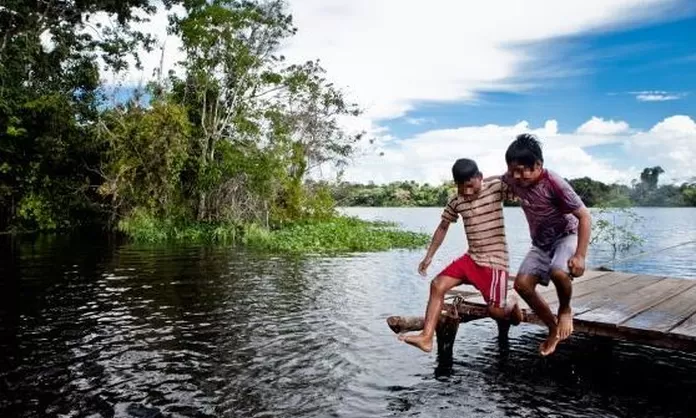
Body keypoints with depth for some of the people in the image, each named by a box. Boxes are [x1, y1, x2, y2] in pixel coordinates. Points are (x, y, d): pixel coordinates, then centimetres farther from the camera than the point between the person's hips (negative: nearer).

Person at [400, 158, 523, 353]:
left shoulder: (496, 187, -10)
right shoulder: (456, 202, 2)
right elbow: (442, 227, 13)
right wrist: (428, 257, 14)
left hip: (495, 260, -4)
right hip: (471, 258, 5)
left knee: (495, 310, -4)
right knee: (437, 285, -10)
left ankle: (513, 308, 34)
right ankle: (427, 337, -10)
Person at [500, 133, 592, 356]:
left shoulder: (554, 184, -29)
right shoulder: (512, 179, -13)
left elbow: (585, 217, -24)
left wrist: (580, 256, -30)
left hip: (566, 236, -5)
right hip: (541, 243, 6)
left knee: (558, 272, -36)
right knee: (522, 284, -11)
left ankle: (565, 310, -1)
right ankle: (554, 329, 9)